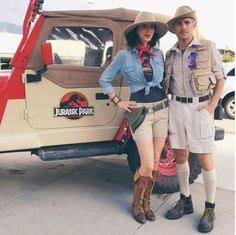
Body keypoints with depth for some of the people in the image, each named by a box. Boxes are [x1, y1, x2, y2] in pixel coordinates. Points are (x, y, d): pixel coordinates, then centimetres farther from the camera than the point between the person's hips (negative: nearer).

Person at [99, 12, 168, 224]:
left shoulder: (159, 54, 8)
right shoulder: (124, 55, -2)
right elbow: (104, 80, 4)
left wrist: (167, 101, 9)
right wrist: (118, 102, -3)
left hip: (162, 110, 4)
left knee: (155, 165, 8)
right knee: (147, 166, -5)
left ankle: (146, 202, 29)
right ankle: (137, 203, 20)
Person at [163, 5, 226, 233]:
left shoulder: (208, 47, 1)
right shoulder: (170, 54, 11)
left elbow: (220, 78, 2)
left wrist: (212, 104, -10)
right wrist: (167, 105, 4)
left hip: (200, 108, -4)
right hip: (176, 107, 4)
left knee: (205, 159, -2)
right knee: (180, 156, 10)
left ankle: (210, 209, 14)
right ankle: (185, 200, 27)